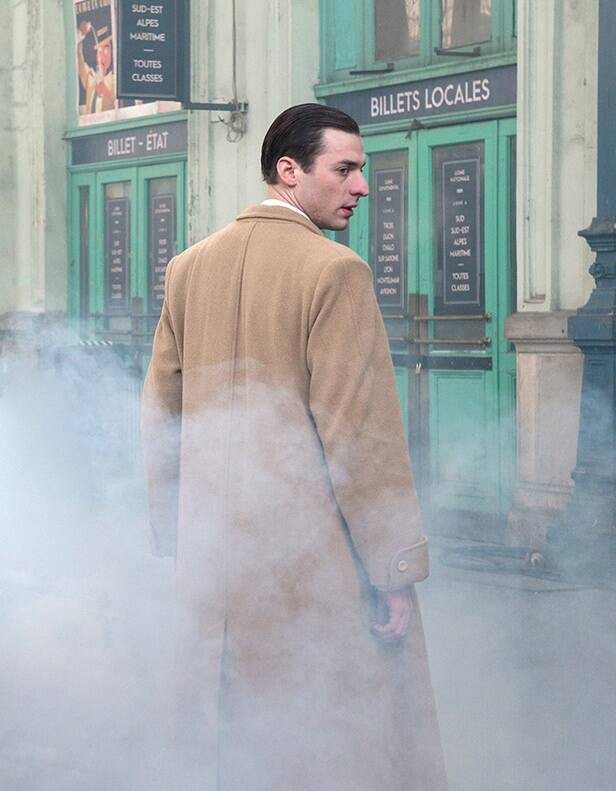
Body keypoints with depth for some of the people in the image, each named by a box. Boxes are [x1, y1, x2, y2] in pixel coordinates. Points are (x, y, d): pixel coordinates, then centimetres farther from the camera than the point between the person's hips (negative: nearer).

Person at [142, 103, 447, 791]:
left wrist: (173, 533, 21)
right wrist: (395, 570, -11)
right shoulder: (335, 271, -14)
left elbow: (160, 413, 12)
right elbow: (359, 435, -17)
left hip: (213, 560, 7)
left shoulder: (190, 268, 6)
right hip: (316, 555, -7)